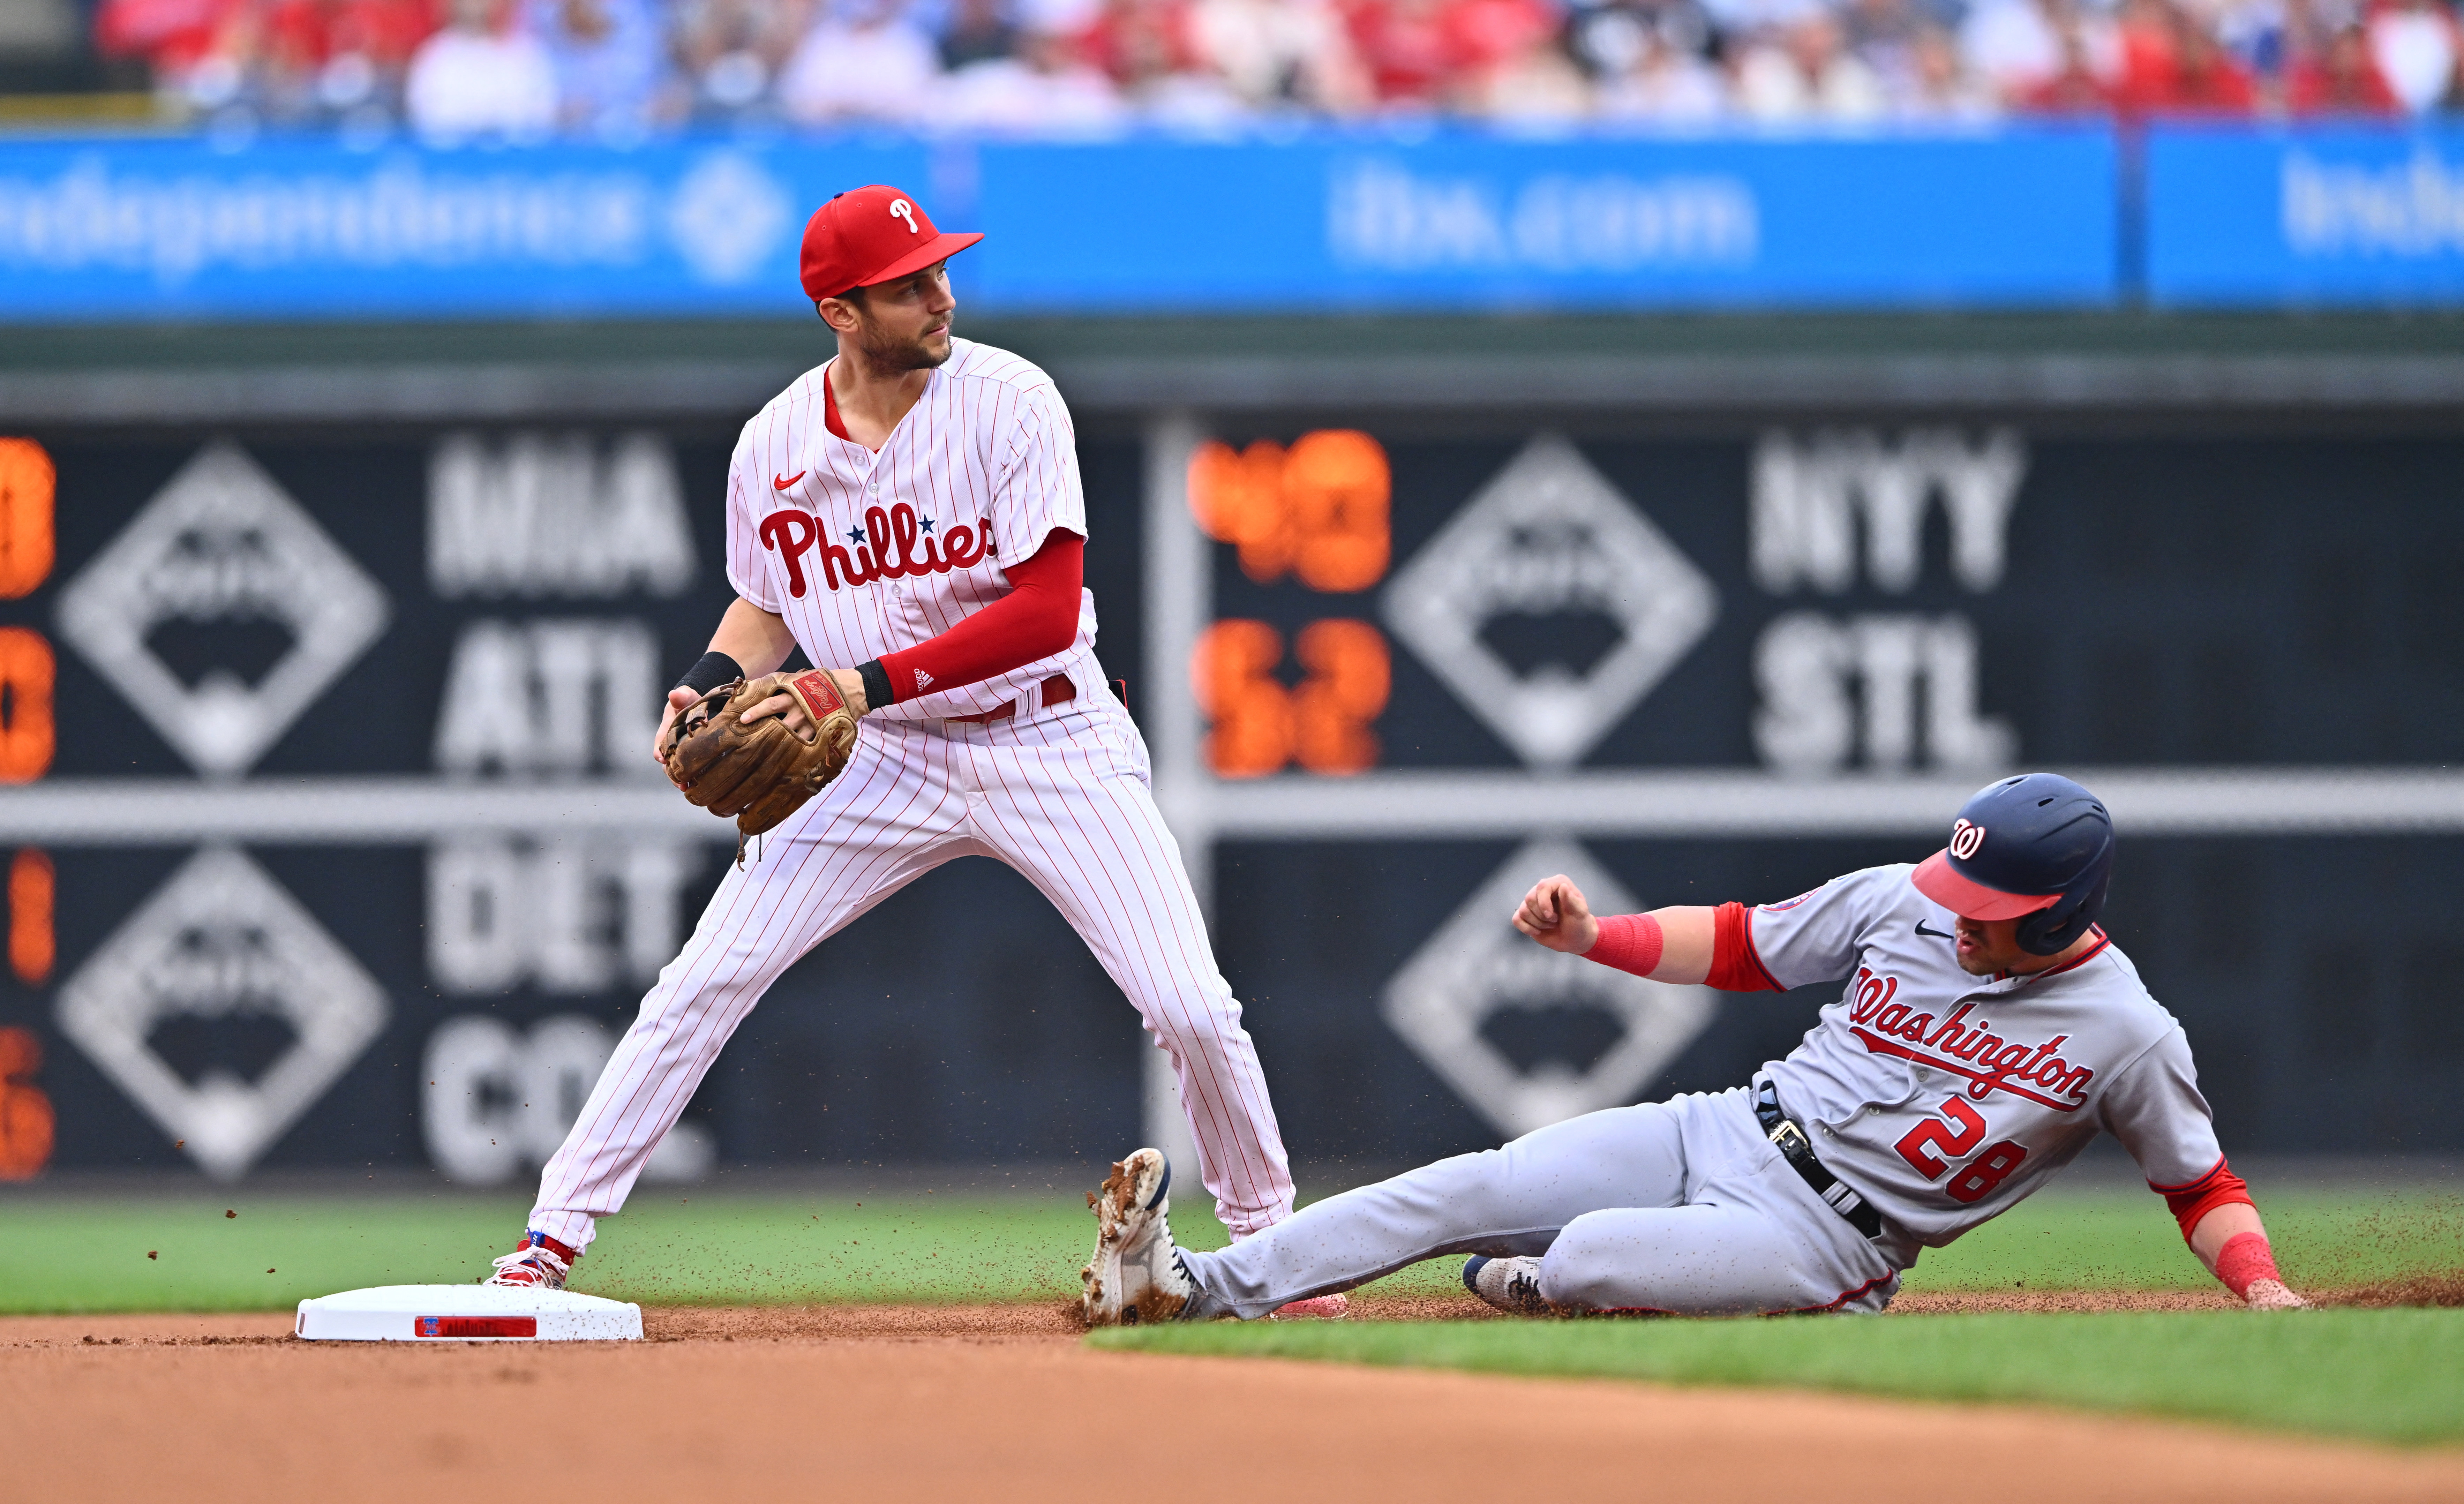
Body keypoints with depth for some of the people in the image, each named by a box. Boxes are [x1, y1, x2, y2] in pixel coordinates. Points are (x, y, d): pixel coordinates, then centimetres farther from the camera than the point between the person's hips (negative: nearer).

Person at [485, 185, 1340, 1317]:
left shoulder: (1010, 403, -15)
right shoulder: (775, 445, -3)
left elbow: (1046, 612, -21)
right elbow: (766, 607, 13)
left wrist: (863, 684, -27)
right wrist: (709, 687, -9)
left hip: (1049, 744, -2)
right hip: (885, 759, 2)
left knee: (1192, 1012, -11)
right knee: (704, 984, -7)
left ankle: (1267, 1238, 13)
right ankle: (555, 1234, 2)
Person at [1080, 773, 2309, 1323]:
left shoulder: (2127, 1039, -10)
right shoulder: (1903, 903, 1)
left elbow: (2202, 1186, -1)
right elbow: (1742, 945, 11)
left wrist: (2264, 1288, -19)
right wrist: (1595, 937, -2)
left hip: (1827, 1236, -5)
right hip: (1723, 1135, 5)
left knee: (1592, 1256, -29)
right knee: (1469, 1190, -10)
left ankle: (1534, 1288, 7)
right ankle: (1189, 1289, -9)